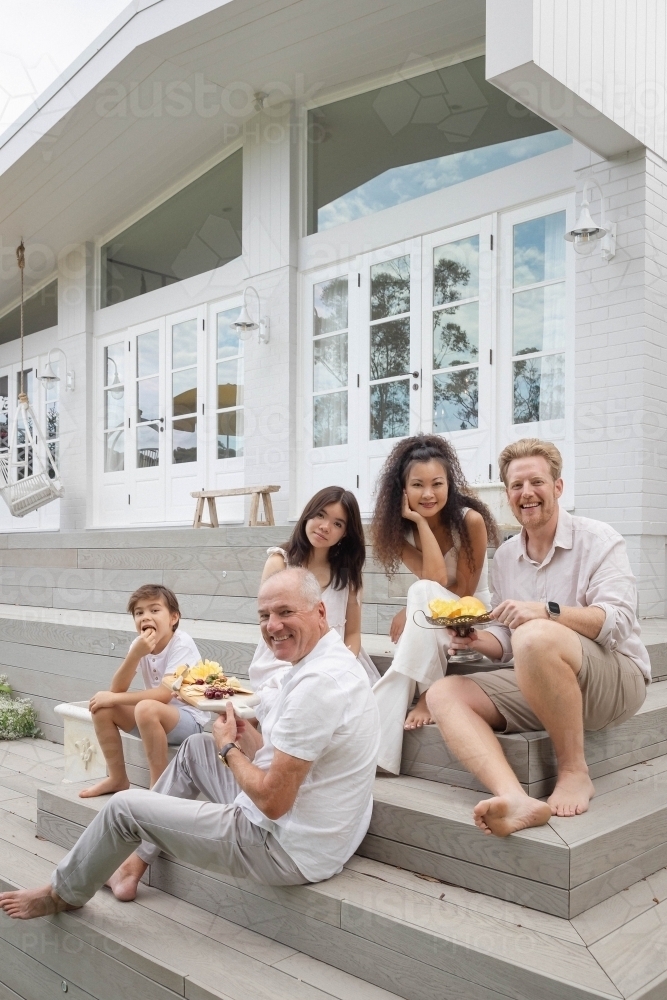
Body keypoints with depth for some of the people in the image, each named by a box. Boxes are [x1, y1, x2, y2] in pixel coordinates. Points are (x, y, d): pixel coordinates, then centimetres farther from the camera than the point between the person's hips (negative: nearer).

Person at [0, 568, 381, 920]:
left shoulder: (317, 683, -28)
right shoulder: (333, 661, 5)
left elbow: (272, 799, -25)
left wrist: (228, 748, -9)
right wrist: (247, 738, -4)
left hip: (288, 850, -10)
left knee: (125, 806, 1)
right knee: (194, 749, 22)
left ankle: (64, 893, 29)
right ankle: (135, 862, 31)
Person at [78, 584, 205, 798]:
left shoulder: (181, 644, -20)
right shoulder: (139, 644, -3)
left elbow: (165, 694, -27)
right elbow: (117, 689, -12)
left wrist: (114, 698, -21)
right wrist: (135, 654, -28)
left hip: (188, 719, -7)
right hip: (153, 719, 7)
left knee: (146, 708, -34)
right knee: (100, 705, -7)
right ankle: (118, 779, 7)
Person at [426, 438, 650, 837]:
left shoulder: (599, 539, -5)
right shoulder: (504, 557, 11)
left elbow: (619, 622, -18)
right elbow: (507, 642, 13)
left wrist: (547, 612, -32)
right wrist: (477, 640, -9)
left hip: (616, 678, -6)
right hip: (537, 686, 6)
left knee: (536, 637, -37)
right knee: (444, 694, -16)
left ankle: (575, 772, -18)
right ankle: (516, 799, -40)